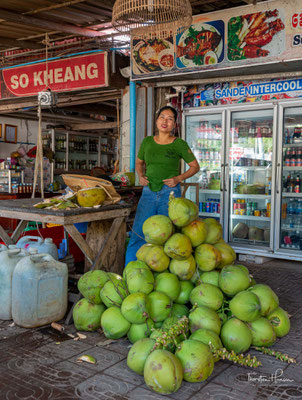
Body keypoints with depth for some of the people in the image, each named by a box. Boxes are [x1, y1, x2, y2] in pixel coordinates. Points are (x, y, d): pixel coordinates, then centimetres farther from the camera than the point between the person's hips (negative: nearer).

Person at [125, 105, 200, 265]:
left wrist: (179, 178, -7)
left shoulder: (179, 144, 1)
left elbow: (195, 166, 8)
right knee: (138, 234, -3)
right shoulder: (147, 141, 10)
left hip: (170, 193, -2)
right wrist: (140, 176, 4)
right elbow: (139, 162, 24)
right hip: (148, 193, 2)